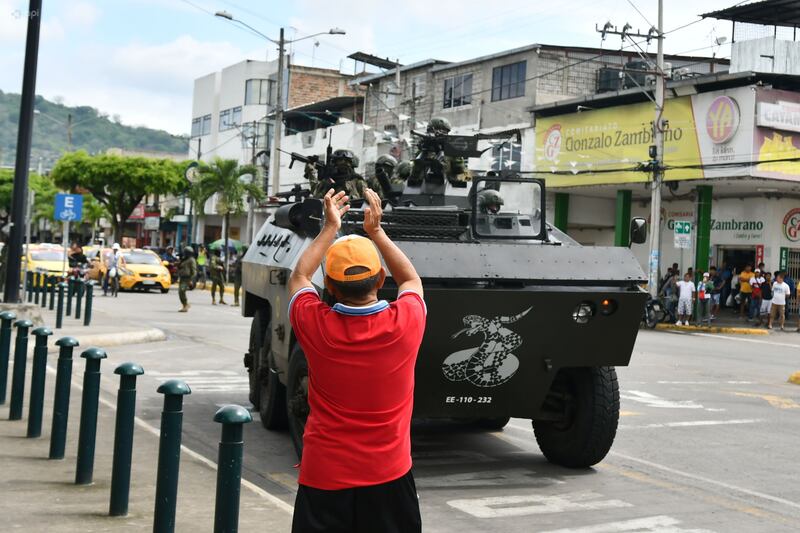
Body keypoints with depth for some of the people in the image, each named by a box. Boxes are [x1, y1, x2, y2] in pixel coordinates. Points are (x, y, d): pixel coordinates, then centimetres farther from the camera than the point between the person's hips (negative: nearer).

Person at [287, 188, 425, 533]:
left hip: (323, 477, 0)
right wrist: (375, 231, 15)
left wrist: (330, 228, 16)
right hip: (389, 476, 1)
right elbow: (411, 279, 12)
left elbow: (299, 278, 10)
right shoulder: (405, 323, -13)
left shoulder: (316, 326, -13)